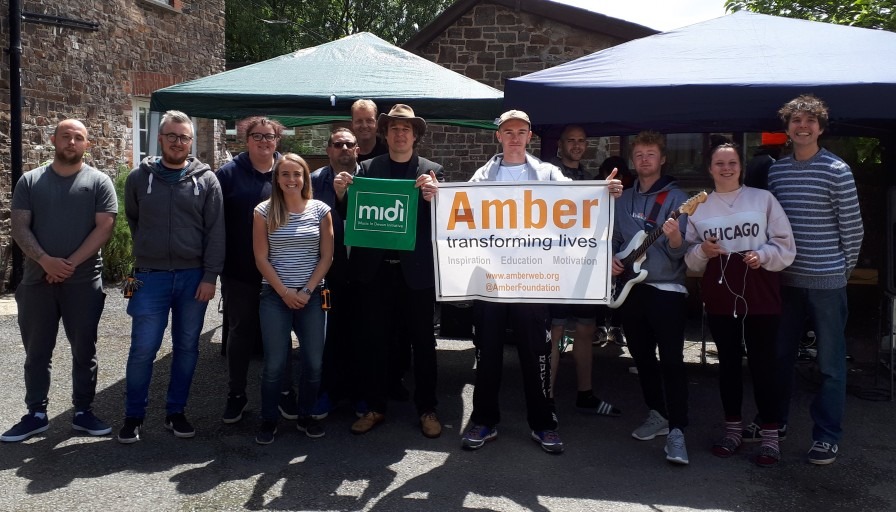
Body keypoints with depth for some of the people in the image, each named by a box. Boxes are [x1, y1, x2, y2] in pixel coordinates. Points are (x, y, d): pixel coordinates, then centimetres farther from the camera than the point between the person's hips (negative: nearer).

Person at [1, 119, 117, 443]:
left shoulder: (98, 182, 2)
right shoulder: (30, 181, 8)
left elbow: (104, 227, -6)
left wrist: (71, 263, -14)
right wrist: (45, 260, -15)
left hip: (83, 282, -2)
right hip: (37, 281, 2)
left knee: (84, 350, 6)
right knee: (37, 352, 9)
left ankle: (83, 412, 17)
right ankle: (36, 414, 21)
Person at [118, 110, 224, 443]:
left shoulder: (206, 180, 0)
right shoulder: (139, 178, 3)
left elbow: (215, 232, -3)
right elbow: (132, 219, 16)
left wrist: (210, 276, -8)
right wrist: (148, 251, 12)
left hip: (194, 277, 0)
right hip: (151, 277, 0)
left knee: (187, 348, 8)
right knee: (143, 349, -1)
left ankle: (176, 412, 22)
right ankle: (133, 416, 16)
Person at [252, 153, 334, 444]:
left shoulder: (320, 210, 3)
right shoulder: (264, 211, 1)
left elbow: (327, 257, 2)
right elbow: (261, 259, -2)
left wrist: (306, 291, -7)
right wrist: (285, 292, -9)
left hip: (312, 295, 1)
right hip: (275, 296, -1)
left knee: (313, 362, 3)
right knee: (275, 363, 1)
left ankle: (305, 417, 21)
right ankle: (269, 421, 15)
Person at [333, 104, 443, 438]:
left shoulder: (432, 171, 4)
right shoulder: (368, 168, 8)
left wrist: (432, 197, -22)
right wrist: (341, 195, -13)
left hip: (415, 270, -1)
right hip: (374, 269, 2)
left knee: (422, 341, 7)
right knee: (371, 341, 8)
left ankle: (427, 409, 21)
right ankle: (375, 407, 23)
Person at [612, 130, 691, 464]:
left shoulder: (675, 197, -5)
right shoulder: (623, 199, 12)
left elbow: (681, 250, -11)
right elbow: (614, 238, 20)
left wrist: (674, 238, -33)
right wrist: (611, 258, 0)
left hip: (667, 289, -6)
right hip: (631, 288, 6)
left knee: (671, 361, -9)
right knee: (642, 357, 13)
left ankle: (677, 432, -7)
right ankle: (658, 414, 28)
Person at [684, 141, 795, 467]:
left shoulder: (763, 199, 2)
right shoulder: (699, 207, 9)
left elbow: (786, 247, 1)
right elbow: (690, 259, 10)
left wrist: (763, 256, -16)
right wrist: (702, 251, -10)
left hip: (760, 295, -2)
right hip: (719, 297, 2)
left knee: (762, 364, 1)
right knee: (728, 363, 11)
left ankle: (770, 436, 12)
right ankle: (733, 428, 24)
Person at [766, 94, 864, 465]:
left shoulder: (837, 170, -6)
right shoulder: (776, 171, 7)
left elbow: (853, 227, -4)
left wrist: (845, 269, 0)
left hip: (827, 281, -4)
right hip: (785, 278, 5)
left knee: (830, 363, 4)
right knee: (779, 354, 14)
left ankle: (827, 436, 15)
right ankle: (775, 420, 31)